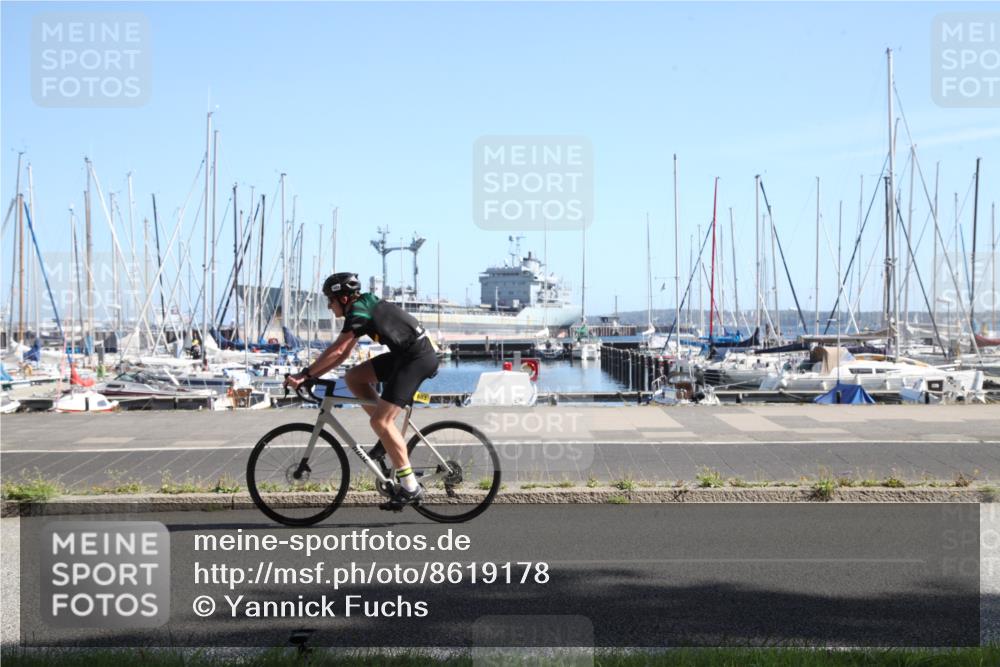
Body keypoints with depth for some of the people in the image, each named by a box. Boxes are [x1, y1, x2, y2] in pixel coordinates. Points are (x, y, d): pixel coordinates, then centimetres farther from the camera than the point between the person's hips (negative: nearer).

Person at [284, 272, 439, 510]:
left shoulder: (359, 312, -13)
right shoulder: (363, 307, 17)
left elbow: (336, 351, -19)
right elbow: (343, 354, 17)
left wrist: (305, 374, -14)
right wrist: (311, 375, 11)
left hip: (418, 357, -10)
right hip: (404, 354, 10)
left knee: (379, 421, -14)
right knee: (354, 377, 9)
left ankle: (410, 487, -12)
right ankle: (391, 438, 10)